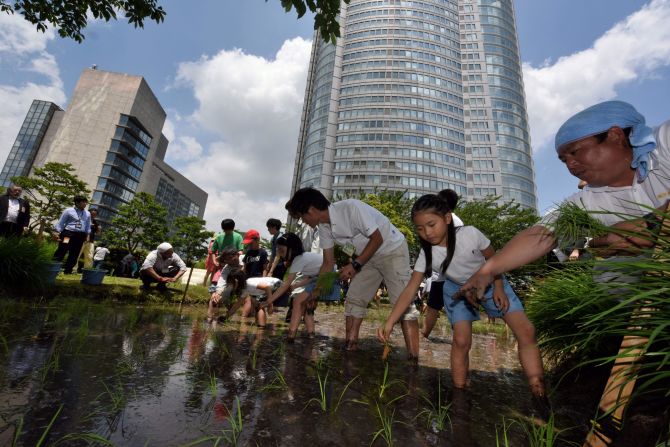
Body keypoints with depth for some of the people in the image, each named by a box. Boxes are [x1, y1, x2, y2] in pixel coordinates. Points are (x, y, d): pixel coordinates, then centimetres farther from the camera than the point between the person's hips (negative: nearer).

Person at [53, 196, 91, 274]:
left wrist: (86, 236, 11)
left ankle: (67, 270, 17)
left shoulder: (87, 214, 13)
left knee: (74, 254, 7)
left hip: (80, 235, 4)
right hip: (68, 233, -4)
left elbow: (88, 227, 18)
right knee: (61, 252, -6)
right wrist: (58, 233, -6)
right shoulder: (68, 211, 2)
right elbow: (60, 223, 1)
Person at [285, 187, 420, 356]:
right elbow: (328, 263, 3)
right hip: (368, 257, 7)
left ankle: (413, 358, -9)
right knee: (353, 299, 2)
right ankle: (349, 348, 11)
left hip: (393, 250, -7)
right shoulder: (324, 227, -6)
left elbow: (377, 239, -23)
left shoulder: (351, 208, -30)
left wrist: (355, 265, -26)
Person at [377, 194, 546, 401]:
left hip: (490, 283, 0)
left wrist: (499, 287, -15)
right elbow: (409, 291, -29)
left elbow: (493, 258, -11)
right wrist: (389, 323, -37)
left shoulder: (470, 234, -32)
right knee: (461, 341, -14)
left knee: (526, 331, -11)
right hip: (458, 290, 0)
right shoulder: (426, 254, -27)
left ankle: (539, 393, 2)